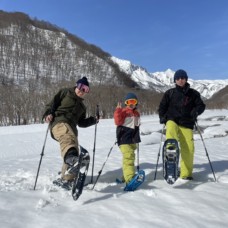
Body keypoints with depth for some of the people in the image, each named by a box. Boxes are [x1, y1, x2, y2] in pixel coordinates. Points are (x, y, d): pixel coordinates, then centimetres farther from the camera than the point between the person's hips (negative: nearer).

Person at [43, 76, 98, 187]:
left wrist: (93, 120, 18)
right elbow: (52, 103, 8)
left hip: (71, 128, 8)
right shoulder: (65, 92, 17)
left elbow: (81, 122, 32)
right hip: (59, 122, -7)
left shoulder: (82, 106, 33)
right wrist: (48, 113, -10)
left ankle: (65, 179, 15)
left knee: (74, 152, 1)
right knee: (67, 137, -40)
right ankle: (70, 157, -72)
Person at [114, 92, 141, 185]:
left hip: (133, 140, 8)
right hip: (124, 139, -8)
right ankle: (130, 177, -27)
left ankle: (125, 176, 29)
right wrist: (118, 111, -27)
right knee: (129, 157, -22)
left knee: (130, 157, 15)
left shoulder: (137, 113, 14)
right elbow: (118, 122, -21)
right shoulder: (123, 111, -7)